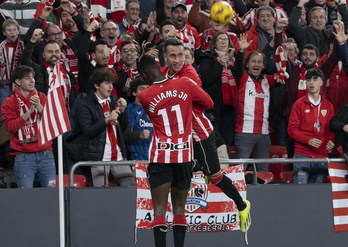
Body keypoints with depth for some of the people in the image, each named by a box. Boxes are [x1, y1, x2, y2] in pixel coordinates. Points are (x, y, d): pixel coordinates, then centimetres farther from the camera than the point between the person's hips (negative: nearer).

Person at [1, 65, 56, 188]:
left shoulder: (41, 97, 11)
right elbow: (11, 126, -8)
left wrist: (39, 106, -15)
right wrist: (29, 111, -14)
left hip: (45, 153, 2)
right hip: (24, 157, -2)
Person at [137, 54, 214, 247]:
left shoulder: (145, 96, -4)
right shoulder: (185, 85, -3)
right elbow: (209, 103, 10)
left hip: (160, 156, -2)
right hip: (184, 155, 2)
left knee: (160, 208, -2)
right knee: (179, 207, 11)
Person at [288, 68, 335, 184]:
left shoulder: (328, 106, 13)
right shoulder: (299, 104, 4)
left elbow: (330, 130, 16)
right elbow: (292, 129, -1)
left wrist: (330, 141, -6)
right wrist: (308, 140, -16)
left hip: (322, 157, 3)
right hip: (302, 155, -3)